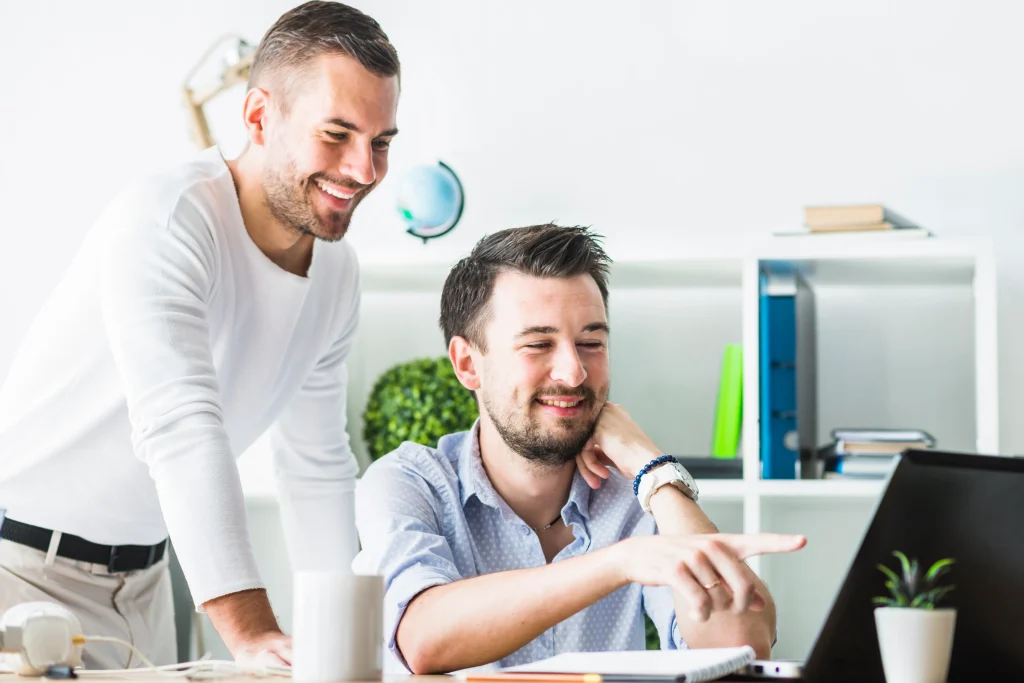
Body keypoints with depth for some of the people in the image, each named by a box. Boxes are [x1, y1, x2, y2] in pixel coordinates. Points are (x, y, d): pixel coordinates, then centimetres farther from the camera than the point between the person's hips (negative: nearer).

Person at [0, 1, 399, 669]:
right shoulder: (166, 220, -24)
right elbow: (181, 429, -36)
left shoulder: (337, 275, 2)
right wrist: (252, 632, -44)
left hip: (143, 577, 7)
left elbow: (317, 470, 11)